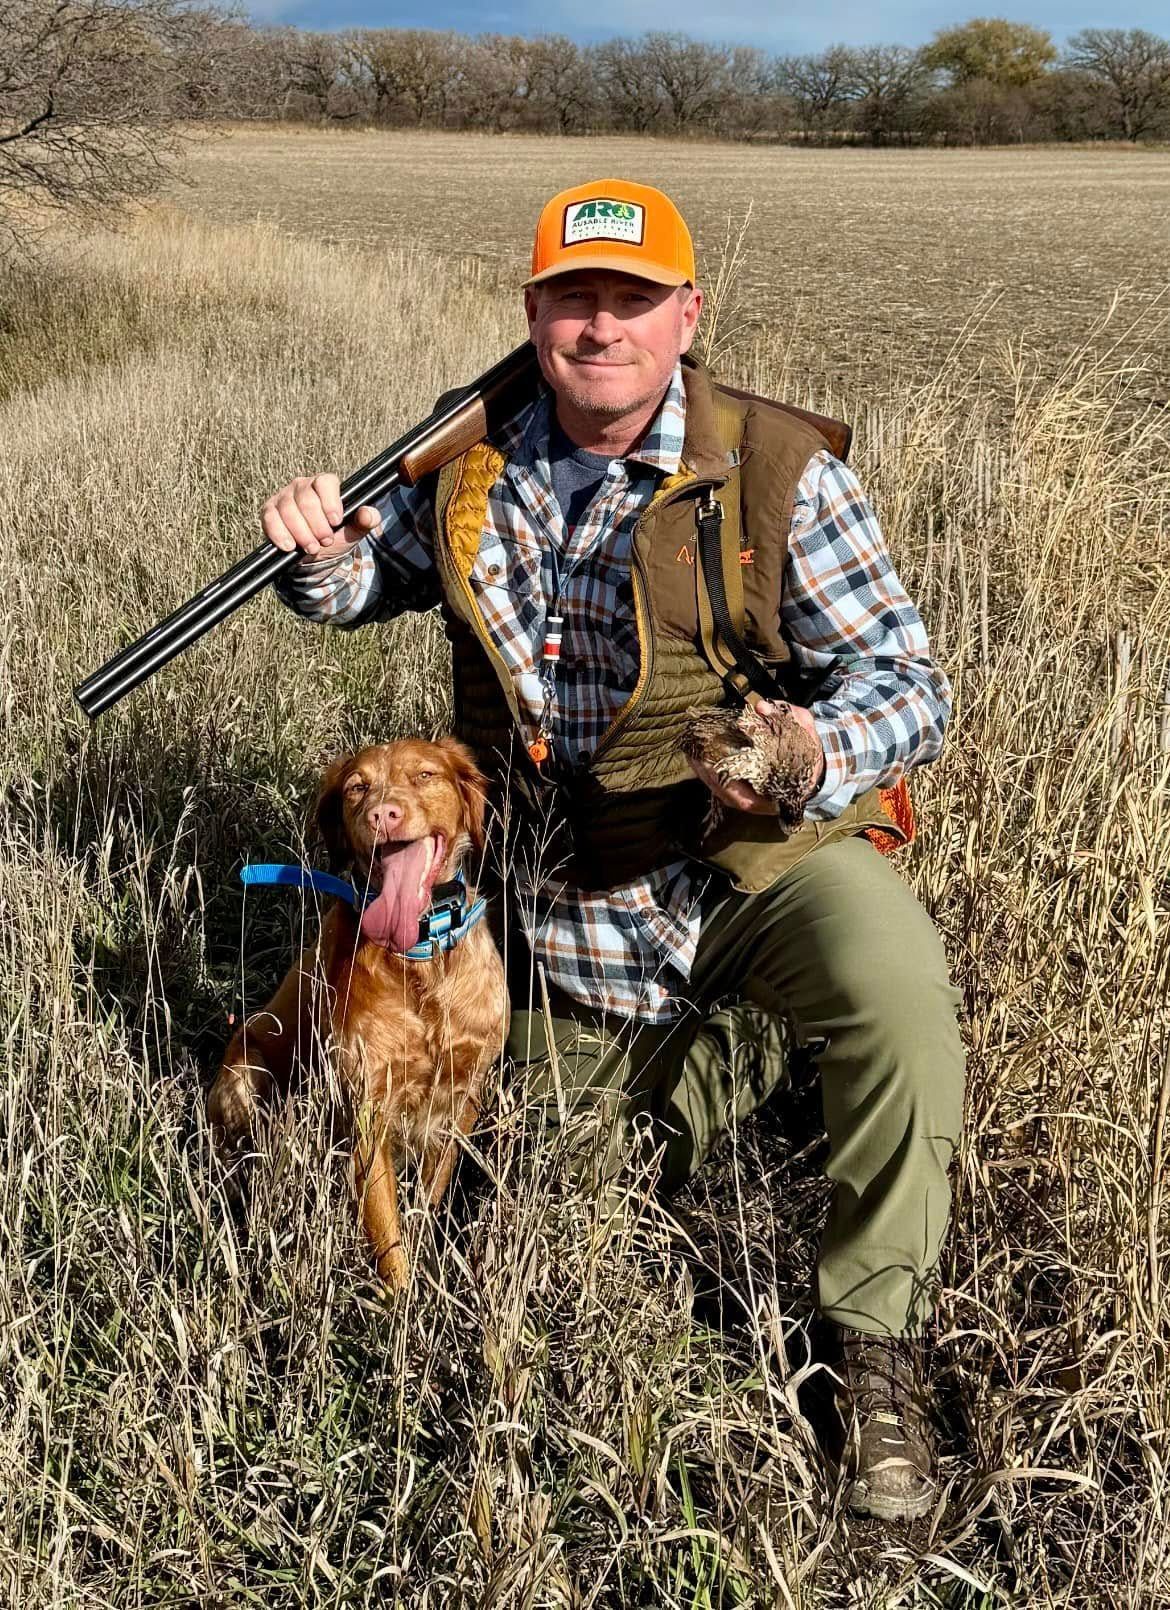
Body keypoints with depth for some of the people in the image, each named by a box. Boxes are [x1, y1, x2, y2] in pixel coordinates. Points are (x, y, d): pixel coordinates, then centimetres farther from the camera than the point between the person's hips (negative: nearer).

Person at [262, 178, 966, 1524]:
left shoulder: (776, 470, -13)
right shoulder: (475, 469, -1)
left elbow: (906, 682, -12)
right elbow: (372, 579, 17)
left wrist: (818, 755, -35)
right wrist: (323, 553, -9)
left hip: (747, 857, -4)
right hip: (572, 919, 4)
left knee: (891, 972, -37)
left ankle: (878, 1343, -15)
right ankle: (723, 1055, 47)